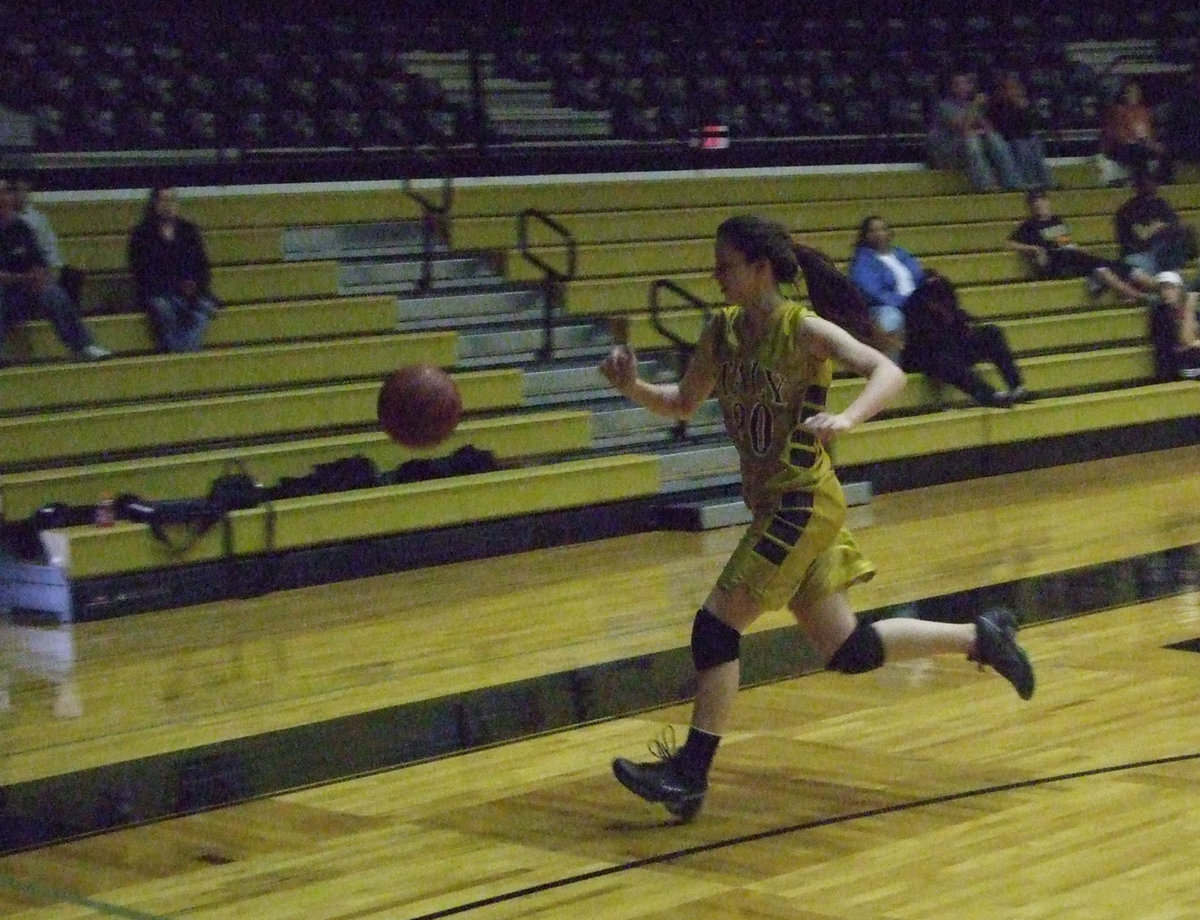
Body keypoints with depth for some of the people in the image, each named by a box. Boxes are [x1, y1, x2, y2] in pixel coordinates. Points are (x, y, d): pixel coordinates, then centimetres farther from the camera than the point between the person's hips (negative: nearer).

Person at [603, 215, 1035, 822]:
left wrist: (846, 419, -41)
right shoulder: (722, 330, 6)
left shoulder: (804, 329, -13)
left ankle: (690, 773, -2)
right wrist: (634, 388, -4)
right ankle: (981, 637, 26)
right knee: (845, 651, 13)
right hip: (771, 503, 8)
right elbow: (682, 405, 15)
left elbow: (889, 372, -23)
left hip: (802, 504, -8)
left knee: (715, 627, -10)